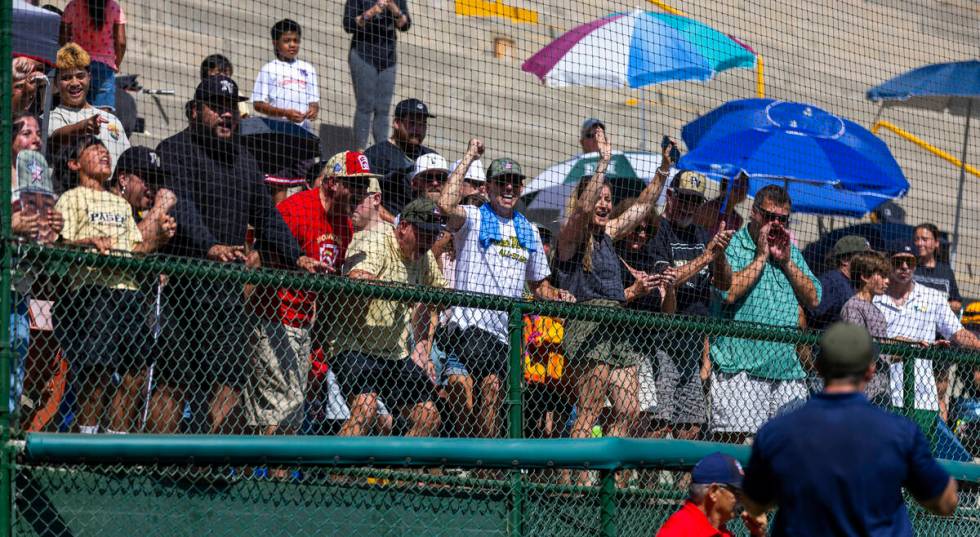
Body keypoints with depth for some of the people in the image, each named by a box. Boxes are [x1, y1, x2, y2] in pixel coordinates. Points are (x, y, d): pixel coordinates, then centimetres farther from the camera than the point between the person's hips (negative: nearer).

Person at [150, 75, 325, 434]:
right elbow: (180, 207, -17)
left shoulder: (243, 160, 23)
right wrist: (209, 247, -32)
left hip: (229, 282, 7)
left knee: (231, 377, -1)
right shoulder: (175, 150, -1)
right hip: (183, 280, -7)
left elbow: (266, 216, 22)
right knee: (174, 379, -8)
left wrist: (295, 257, 7)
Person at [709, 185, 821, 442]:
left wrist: (786, 261, 2)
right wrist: (761, 257, -7)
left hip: (787, 366, 6)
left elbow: (813, 299, 12)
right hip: (740, 366, -6)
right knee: (732, 437, -12)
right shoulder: (731, 247, 1)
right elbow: (728, 293, -16)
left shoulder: (791, 251, 20)